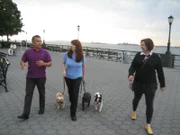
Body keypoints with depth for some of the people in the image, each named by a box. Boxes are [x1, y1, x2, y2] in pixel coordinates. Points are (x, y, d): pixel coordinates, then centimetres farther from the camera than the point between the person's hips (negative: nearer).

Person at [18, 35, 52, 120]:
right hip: (30, 77, 1)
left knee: (41, 93, 13)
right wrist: (23, 64, -18)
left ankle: (42, 108, 33)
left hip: (41, 77, 0)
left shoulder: (45, 52, -2)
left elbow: (50, 64, 0)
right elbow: (22, 61, 6)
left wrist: (43, 63, -20)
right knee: (28, 94, -1)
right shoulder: (28, 52, 1)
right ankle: (25, 114, 2)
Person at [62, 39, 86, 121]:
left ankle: (73, 113, 3)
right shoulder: (67, 54, -14)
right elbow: (63, 63, 2)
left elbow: (83, 66, 2)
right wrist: (64, 71, -16)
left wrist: (83, 76, 11)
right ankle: (72, 104, 49)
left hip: (77, 77, -2)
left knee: (75, 95, -8)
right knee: (70, 92, 19)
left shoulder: (81, 56, -14)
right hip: (68, 77, 2)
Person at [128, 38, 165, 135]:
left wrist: (162, 84, 2)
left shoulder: (156, 57, -8)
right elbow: (133, 66, -6)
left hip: (150, 84, -2)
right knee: (136, 98, 21)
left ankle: (148, 125, 14)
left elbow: (160, 71, -3)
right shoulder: (138, 55, -3)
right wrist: (131, 74, -28)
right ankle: (134, 111, 52)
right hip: (138, 83, 2)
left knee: (149, 104, 1)